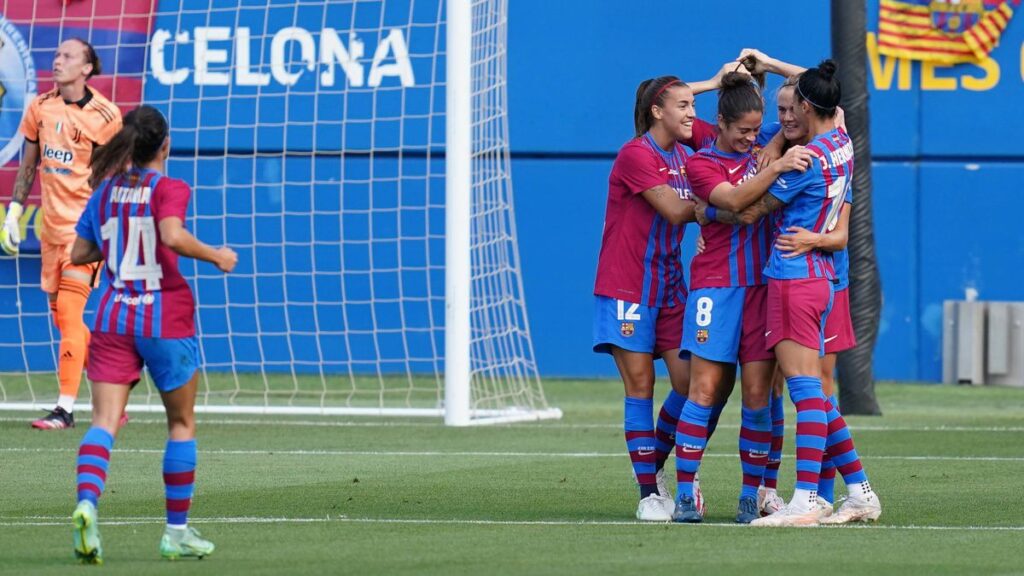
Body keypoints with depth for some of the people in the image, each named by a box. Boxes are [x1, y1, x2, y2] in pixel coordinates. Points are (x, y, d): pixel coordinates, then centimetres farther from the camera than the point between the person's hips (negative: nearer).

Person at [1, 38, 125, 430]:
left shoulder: (105, 115, -8)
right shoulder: (40, 107, 7)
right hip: (52, 222, 6)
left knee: (69, 309, -13)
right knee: (61, 315, 9)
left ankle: (66, 408, -12)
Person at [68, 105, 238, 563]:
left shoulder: (104, 191, 7)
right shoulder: (168, 189, -7)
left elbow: (78, 254, 11)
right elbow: (173, 235, -26)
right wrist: (216, 255, -12)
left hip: (113, 318, 4)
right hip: (166, 319, -3)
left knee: (104, 421, -6)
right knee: (182, 423, 12)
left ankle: (86, 502, -33)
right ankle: (177, 532, 15)